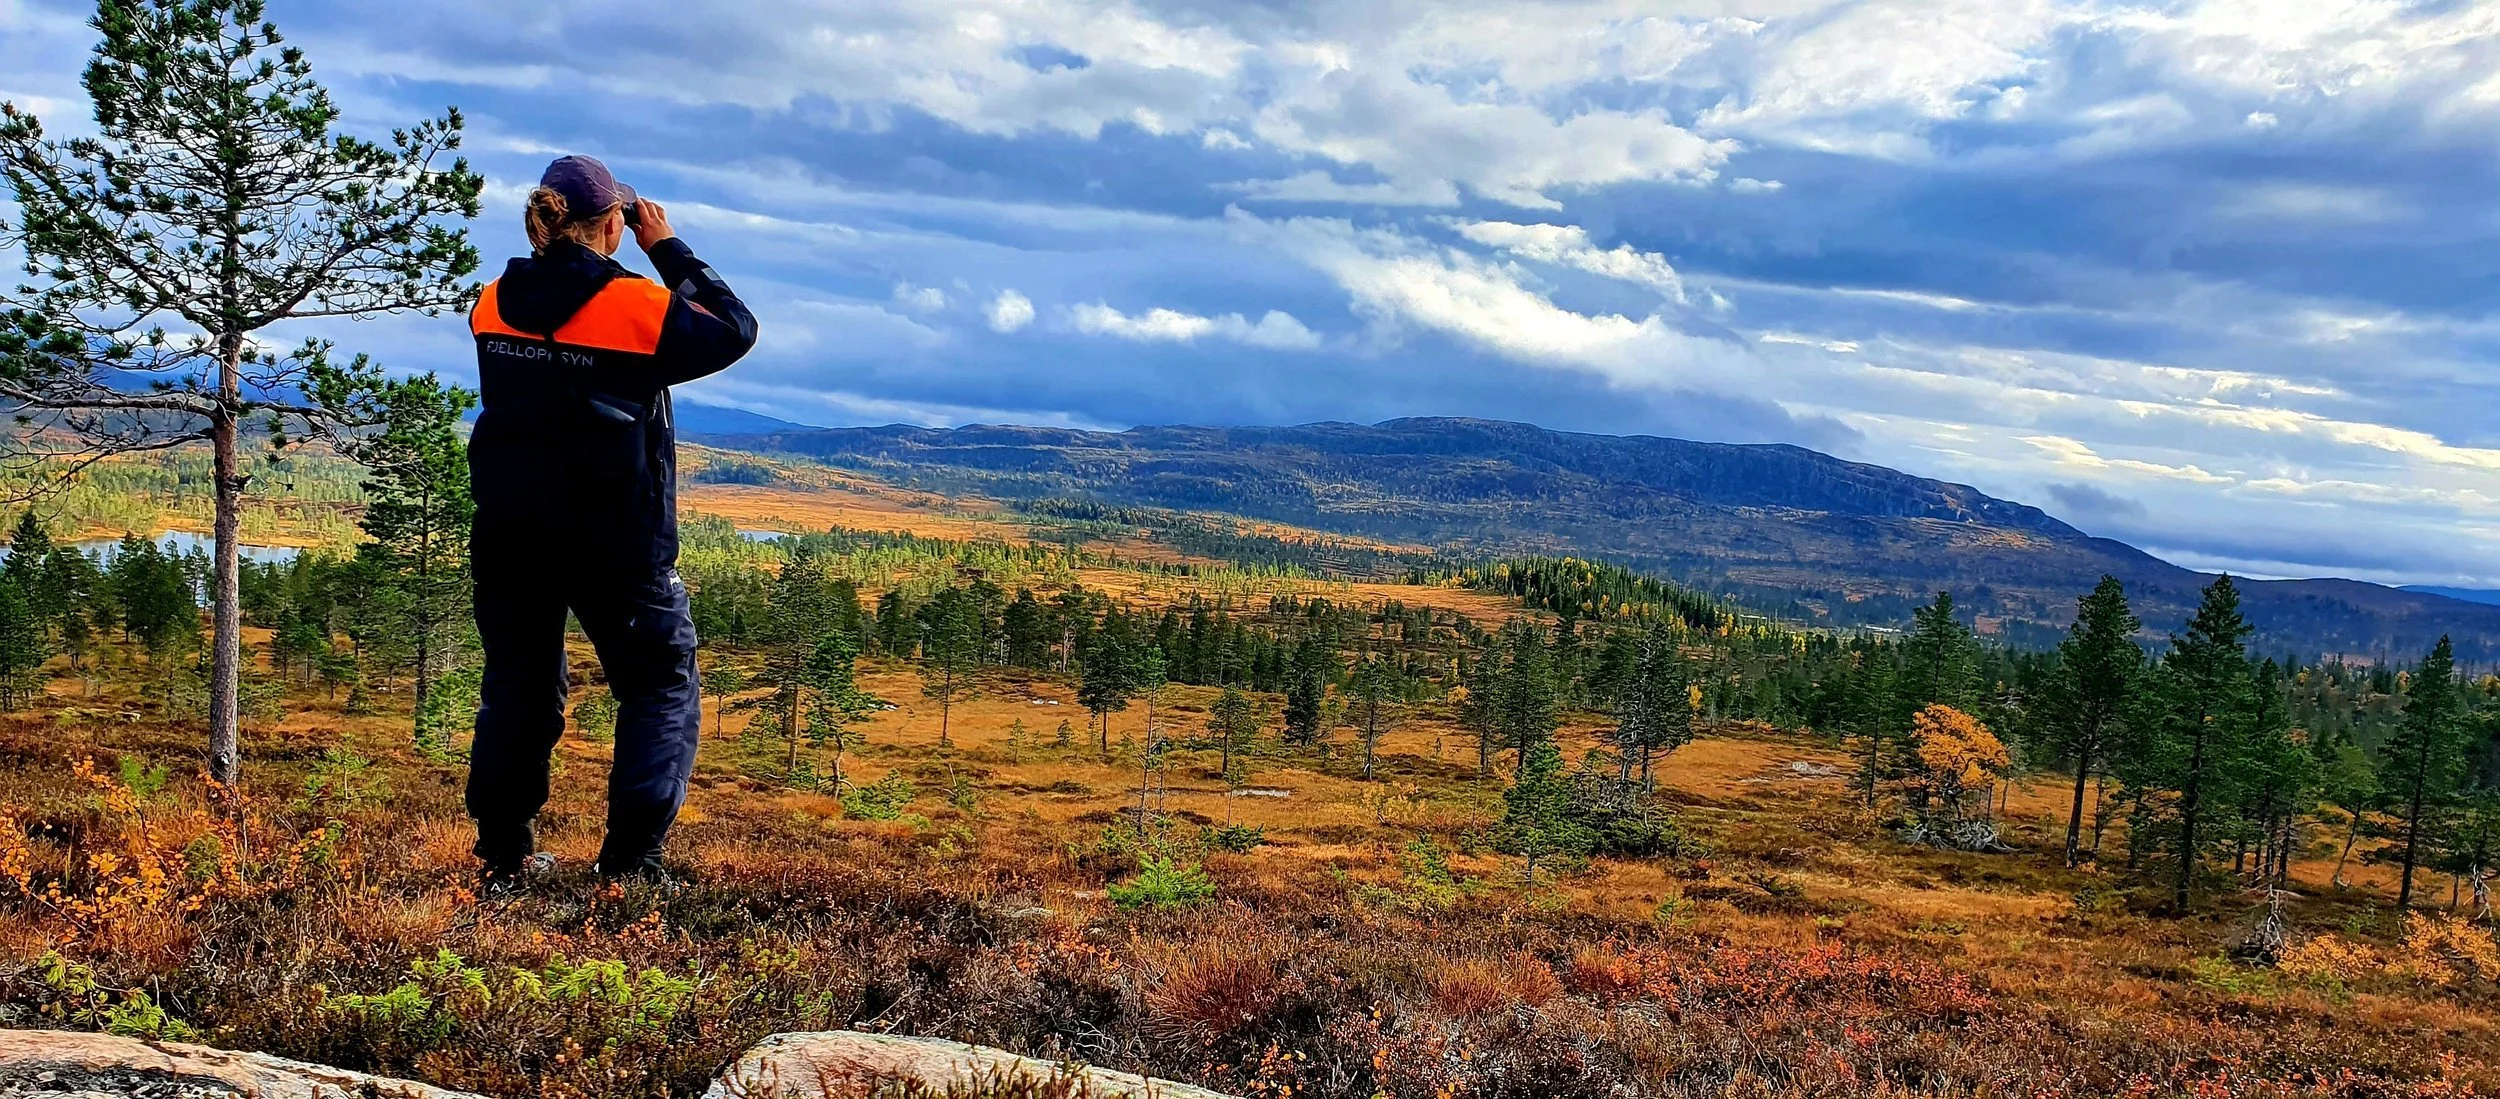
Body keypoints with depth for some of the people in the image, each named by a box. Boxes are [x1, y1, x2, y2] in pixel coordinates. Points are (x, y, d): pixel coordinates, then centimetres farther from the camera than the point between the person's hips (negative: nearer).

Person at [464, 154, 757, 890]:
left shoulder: (493, 304, 1)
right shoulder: (637, 306, -14)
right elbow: (734, 329, 0)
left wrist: (564, 252, 15)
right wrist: (669, 250, 4)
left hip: (509, 533, 5)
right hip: (615, 542, -5)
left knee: (518, 686, 19)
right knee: (661, 690, 8)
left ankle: (503, 858, 22)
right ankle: (630, 863, 2)